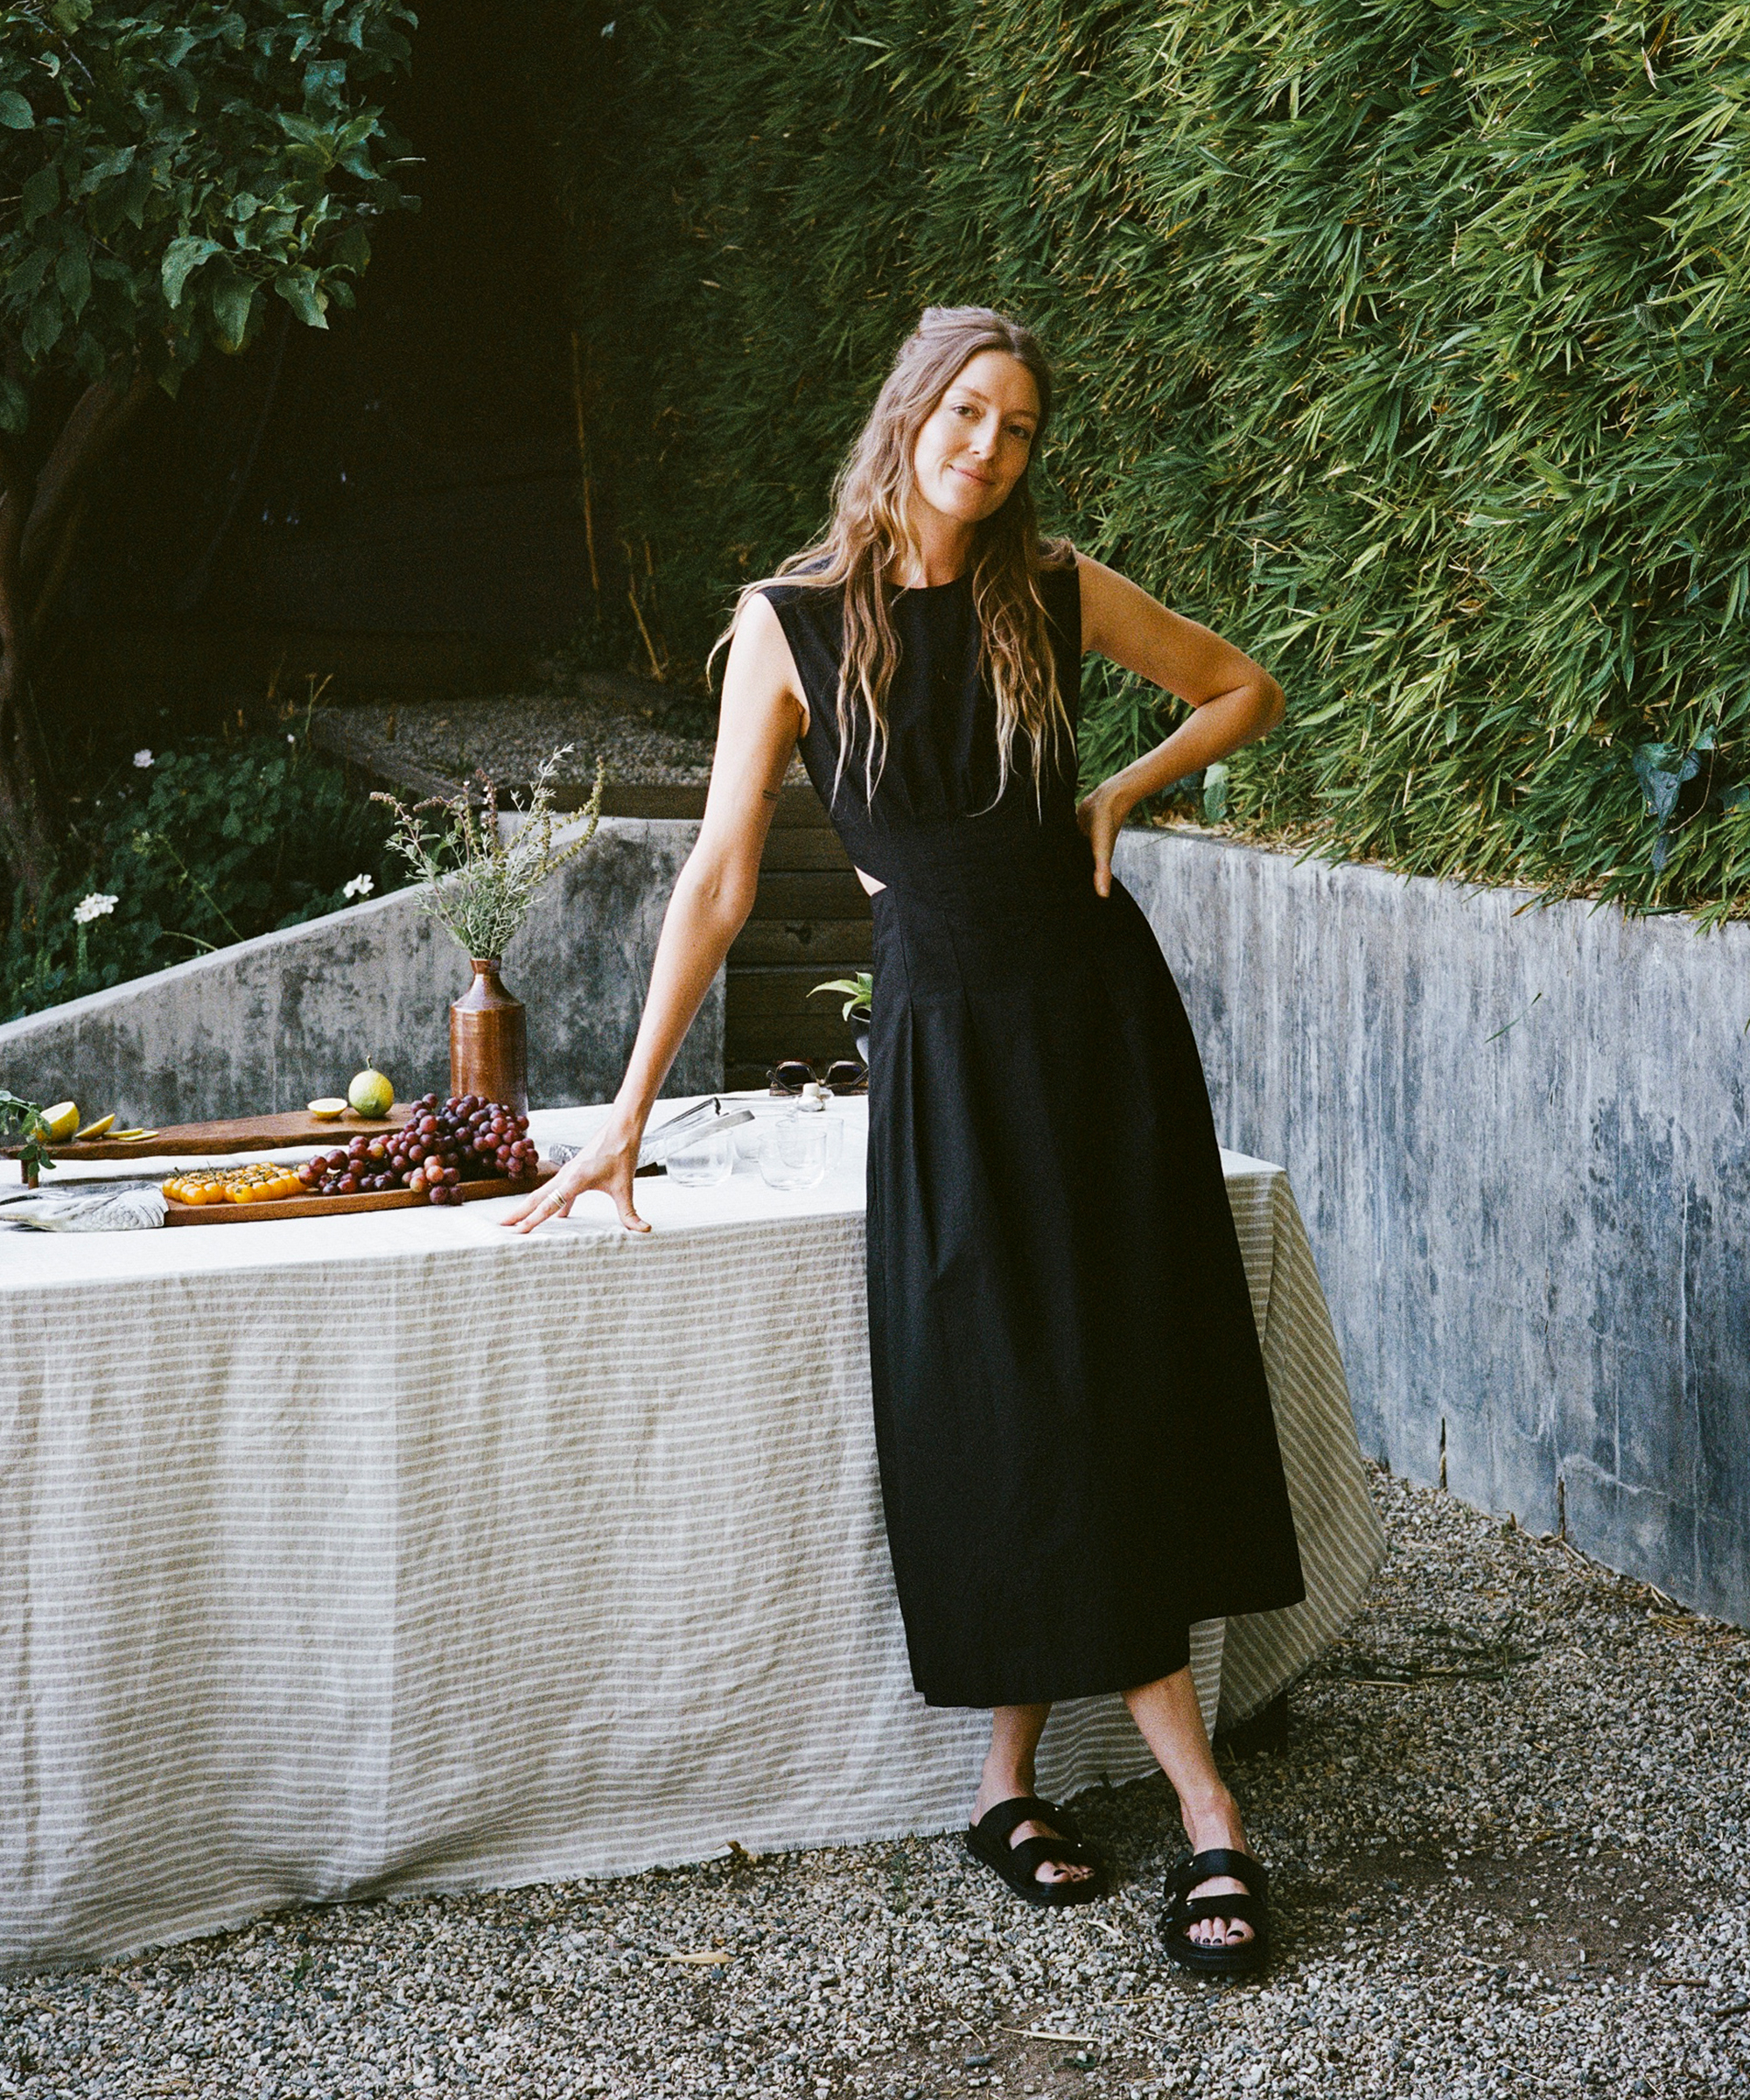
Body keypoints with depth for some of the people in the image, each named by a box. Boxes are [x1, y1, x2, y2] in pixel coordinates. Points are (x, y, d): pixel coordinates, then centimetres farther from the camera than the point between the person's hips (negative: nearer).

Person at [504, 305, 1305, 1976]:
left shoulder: (1057, 593, 2)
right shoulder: (792, 624, -4)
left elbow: (1247, 690, 17)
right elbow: (718, 880, -5)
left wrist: (1121, 793, 0)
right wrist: (628, 1117, -8)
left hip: (1098, 1008, 2)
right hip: (946, 1035, -2)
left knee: (1124, 1385, 1)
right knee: (1018, 1406, -4)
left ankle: (1011, 1779, 14)